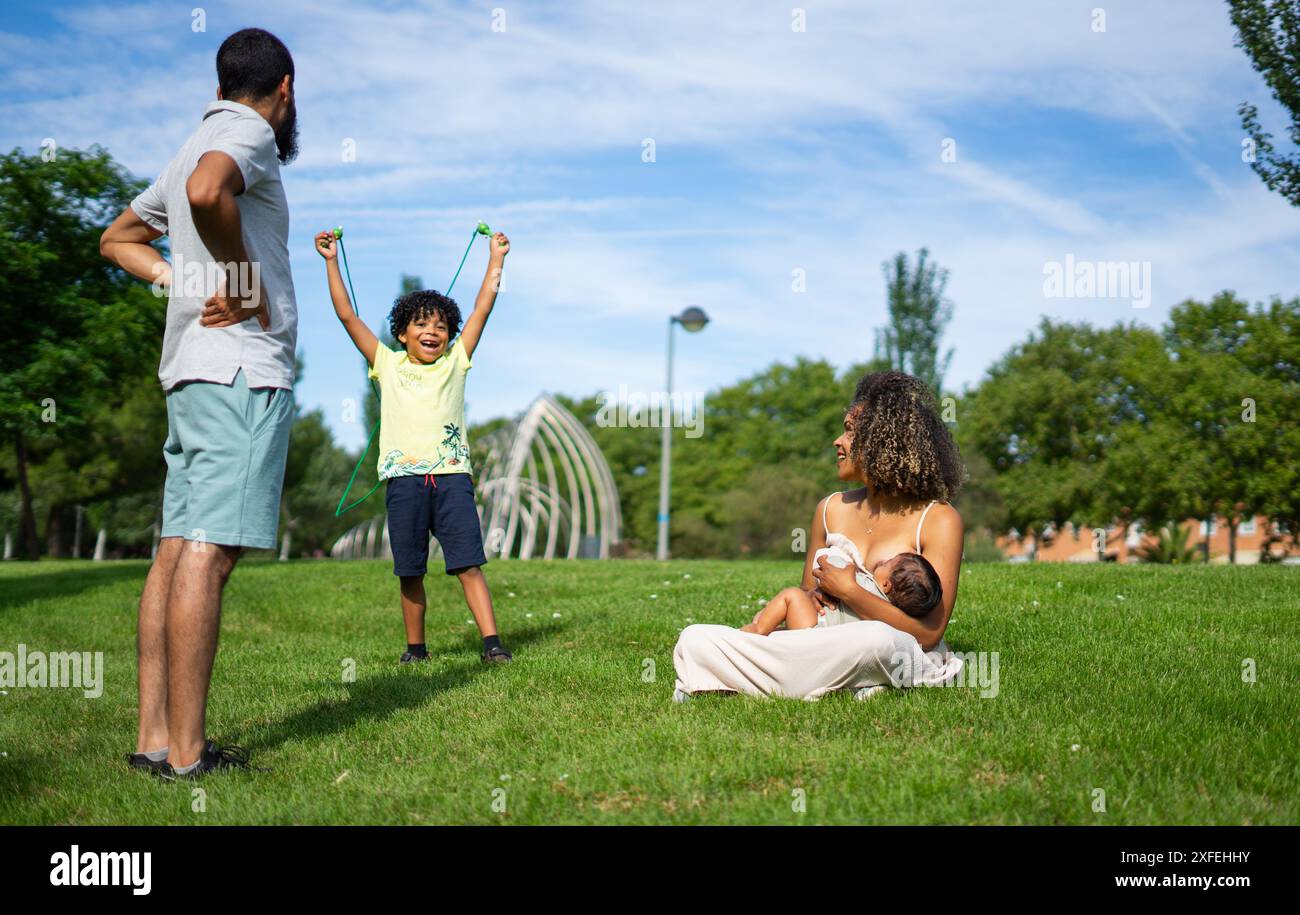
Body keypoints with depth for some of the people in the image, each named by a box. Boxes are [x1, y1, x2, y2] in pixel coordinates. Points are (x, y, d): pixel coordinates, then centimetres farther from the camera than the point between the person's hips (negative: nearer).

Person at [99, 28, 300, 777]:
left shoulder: (199, 142, 24)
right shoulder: (248, 132, -3)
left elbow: (119, 239, 33)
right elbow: (206, 192, -27)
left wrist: (179, 278, 16)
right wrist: (244, 280, -13)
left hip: (193, 374, 9)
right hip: (243, 366, -9)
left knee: (181, 549, 6)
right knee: (209, 552, -12)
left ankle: (155, 737, 8)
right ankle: (187, 754, -12)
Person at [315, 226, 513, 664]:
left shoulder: (455, 362, 13)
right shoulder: (388, 364, 12)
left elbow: (483, 307, 15)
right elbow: (347, 315, 11)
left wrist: (496, 258, 17)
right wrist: (331, 262, 11)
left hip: (452, 474, 0)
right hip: (403, 476, 1)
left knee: (468, 563, -8)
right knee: (409, 571, 5)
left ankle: (491, 641, -11)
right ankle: (415, 646, 16)